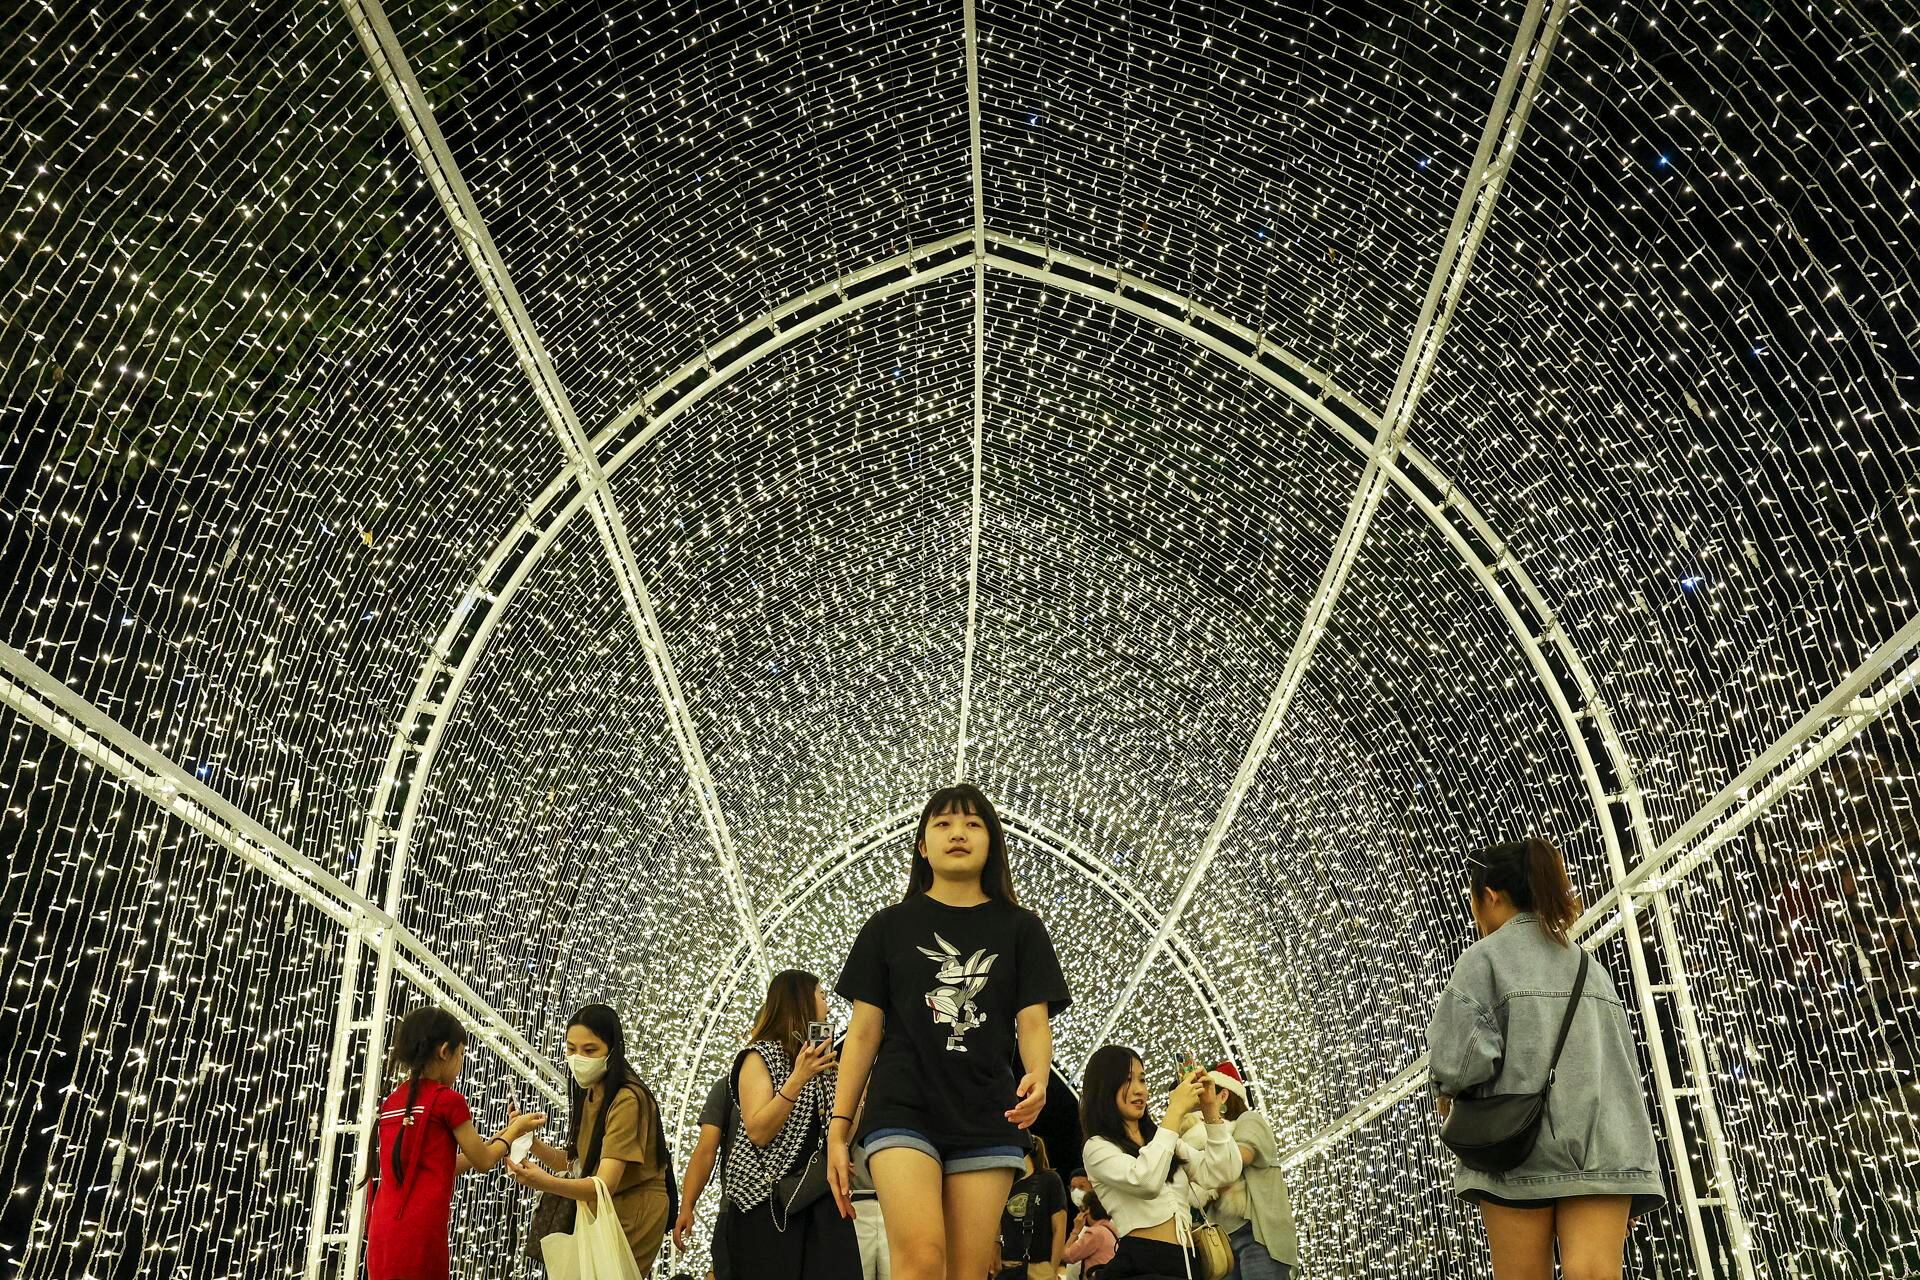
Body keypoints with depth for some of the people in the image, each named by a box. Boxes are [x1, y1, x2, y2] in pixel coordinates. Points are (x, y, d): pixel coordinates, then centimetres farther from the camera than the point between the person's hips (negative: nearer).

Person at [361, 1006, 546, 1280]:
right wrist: (516, 1129, 21)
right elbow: (483, 1162, 5)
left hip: (384, 1231, 7)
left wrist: (494, 1141, 28)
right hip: (419, 1232, -7)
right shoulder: (448, 1099, -7)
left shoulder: (392, 1102, 14)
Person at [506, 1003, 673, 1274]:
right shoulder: (590, 1093, 5)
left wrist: (546, 1182, -46)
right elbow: (574, 1162, 4)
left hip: (632, 1217, -8)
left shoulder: (628, 1100, -23)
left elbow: (605, 1185, -30)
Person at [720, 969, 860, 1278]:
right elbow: (758, 1133, -14)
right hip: (769, 1198, -5)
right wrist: (797, 1079, -20)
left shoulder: (821, 1061, 18)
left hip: (819, 1198, 5)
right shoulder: (760, 1056, -1)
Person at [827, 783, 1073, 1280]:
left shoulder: (1019, 928, 11)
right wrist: (839, 1128, 2)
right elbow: (864, 1031, 8)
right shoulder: (889, 927, 10)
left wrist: (1037, 1079, -20)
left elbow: (1033, 1021, 2)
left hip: (988, 1120, 1)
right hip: (903, 1111, -1)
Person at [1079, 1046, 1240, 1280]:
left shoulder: (1161, 1138, 20)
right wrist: (1176, 1110, -16)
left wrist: (1210, 1110, -1)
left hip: (1188, 1261, 7)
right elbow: (1145, 1182, -19)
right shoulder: (1098, 1148, 1)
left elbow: (1222, 1174, 9)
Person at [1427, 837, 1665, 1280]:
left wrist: (1446, 1090, 8)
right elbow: (1624, 1066, 17)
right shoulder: (1589, 966, 20)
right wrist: (1628, 1184, 19)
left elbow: (1460, 1056, -15)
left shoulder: (1485, 957, 0)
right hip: (1601, 1150, 4)